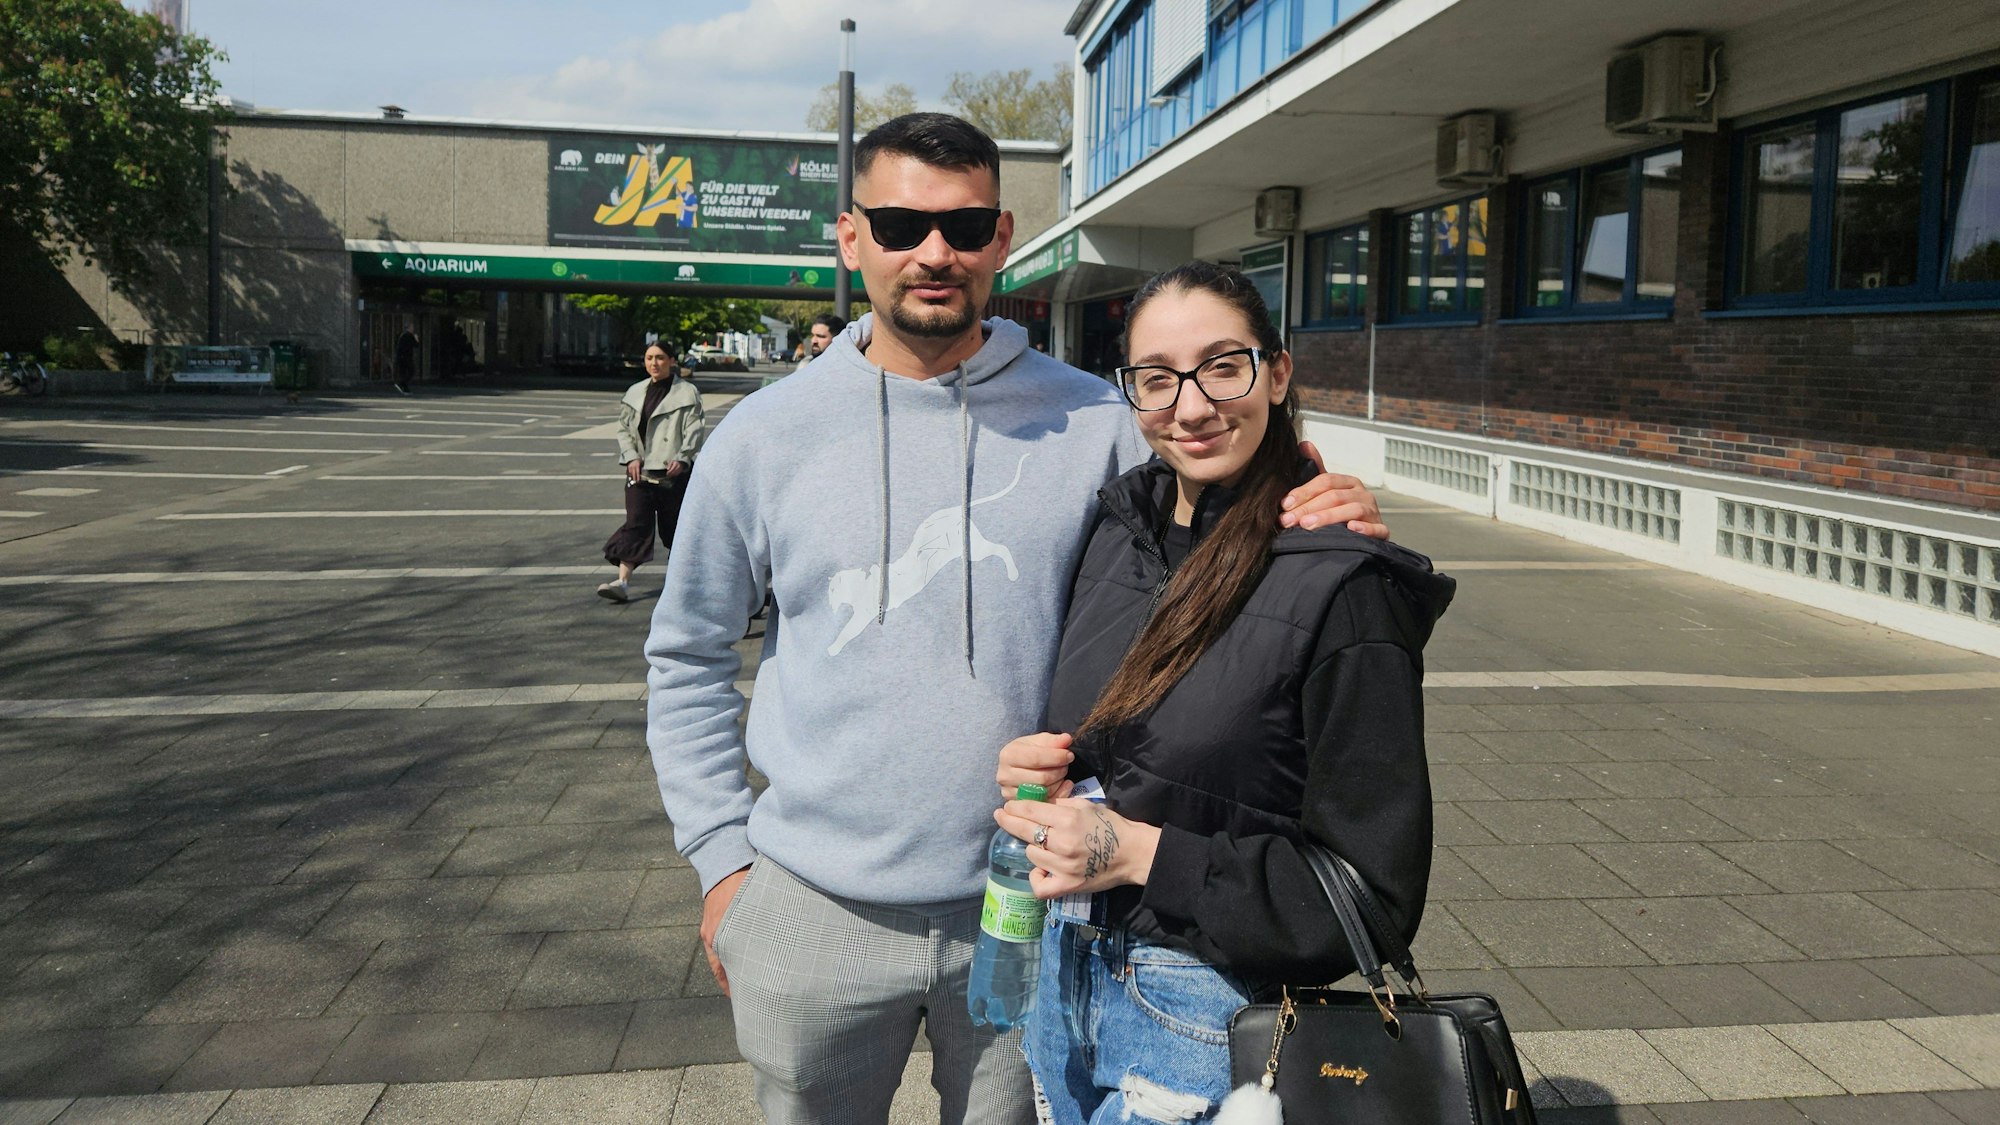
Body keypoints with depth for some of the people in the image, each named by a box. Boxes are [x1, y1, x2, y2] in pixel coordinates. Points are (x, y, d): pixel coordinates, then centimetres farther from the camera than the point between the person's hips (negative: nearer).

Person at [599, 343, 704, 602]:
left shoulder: (687, 392, -2)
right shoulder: (635, 392, 10)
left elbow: (695, 430, -6)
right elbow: (623, 428, 12)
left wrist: (681, 458, -18)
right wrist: (631, 456, -4)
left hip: (673, 472, -2)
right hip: (640, 470, 3)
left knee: (674, 523, 9)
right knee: (636, 523, -7)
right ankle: (623, 581, -14)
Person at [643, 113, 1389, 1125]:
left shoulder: (1094, 425, -5)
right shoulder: (763, 437, -4)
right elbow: (687, 660, 6)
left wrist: (1320, 536, -16)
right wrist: (719, 855, 2)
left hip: (1029, 909, 0)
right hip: (815, 912, 1)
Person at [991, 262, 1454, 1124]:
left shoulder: (1344, 588, -20)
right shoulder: (1120, 534, 1)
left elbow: (1378, 891, -18)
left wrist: (1145, 855, -22)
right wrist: (1034, 771, -8)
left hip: (1207, 1017, -6)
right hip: (1067, 980, 6)